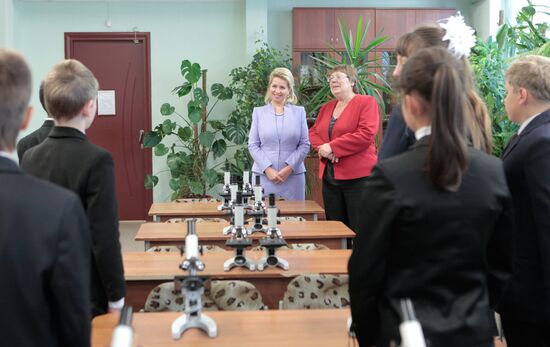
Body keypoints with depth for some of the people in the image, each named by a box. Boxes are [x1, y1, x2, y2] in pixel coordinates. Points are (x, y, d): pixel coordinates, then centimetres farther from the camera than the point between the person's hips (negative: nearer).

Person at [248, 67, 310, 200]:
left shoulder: (299, 112, 8)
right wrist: (268, 169, -9)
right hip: (264, 175, 0)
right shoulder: (258, 112, 9)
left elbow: (305, 144, 3)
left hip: (293, 175, 0)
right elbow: (253, 145, 4)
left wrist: (289, 168, -9)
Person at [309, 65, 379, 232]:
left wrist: (332, 147, -15)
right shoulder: (326, 107, 18)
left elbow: (366, 134, -16)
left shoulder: (367, 102, -5)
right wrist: (322, 148, -6)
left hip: (358, 177, -7)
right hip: (329, 177, 7)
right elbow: (313, 132, 17)